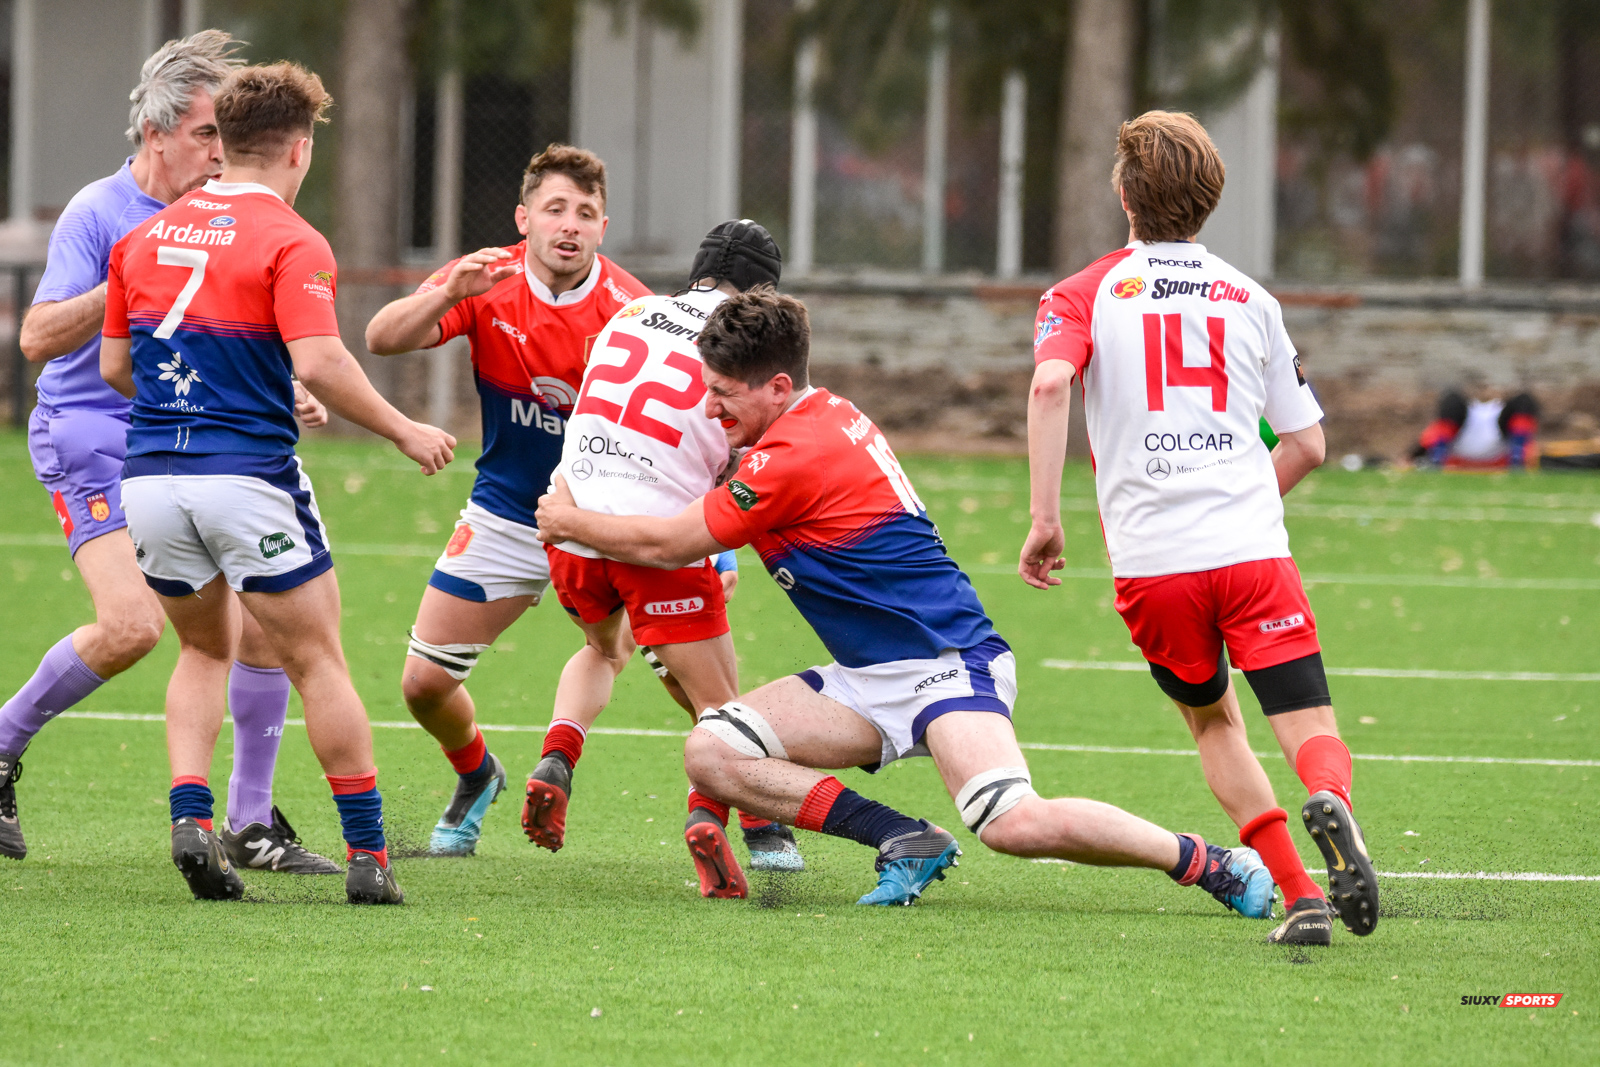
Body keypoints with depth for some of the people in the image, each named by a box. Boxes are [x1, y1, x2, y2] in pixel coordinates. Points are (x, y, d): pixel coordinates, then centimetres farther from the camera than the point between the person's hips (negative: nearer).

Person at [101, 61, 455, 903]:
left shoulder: (145, 237, 11)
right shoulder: (291, 243, -7)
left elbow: (113, 366, 14)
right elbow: (319, 363, -19)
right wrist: (404, 432, -7)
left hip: (150, 478, 5)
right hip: (249, 477, -5)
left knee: (206, 649, 22)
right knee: (316, 662, 6)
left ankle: (190, 817, 3)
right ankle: (366, 855, 5)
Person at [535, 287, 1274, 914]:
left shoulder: (793, 457, -19)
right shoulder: (827, 414, 10)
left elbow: (667, 546, -9)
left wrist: (569, 521, 7)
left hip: (945, 662, -10)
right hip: (872, 679, 10)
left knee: (1013, 823, -30)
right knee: (712, 753, -7)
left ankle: (1208, 864, -11)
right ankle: (906, 843, -7)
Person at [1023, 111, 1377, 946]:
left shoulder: (1086, 294, 10)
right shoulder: (1251, 299, 16)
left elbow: (1049, 383, -12)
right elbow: (1306, 445, 17)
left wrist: (1045, 518, -10)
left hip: (1150, 563, 0)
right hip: (1253, 548, 0)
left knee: (1212, 722, 20)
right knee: (1311, 728, -5)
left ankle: (1298, 894, 7)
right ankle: (1331, 803, -41)